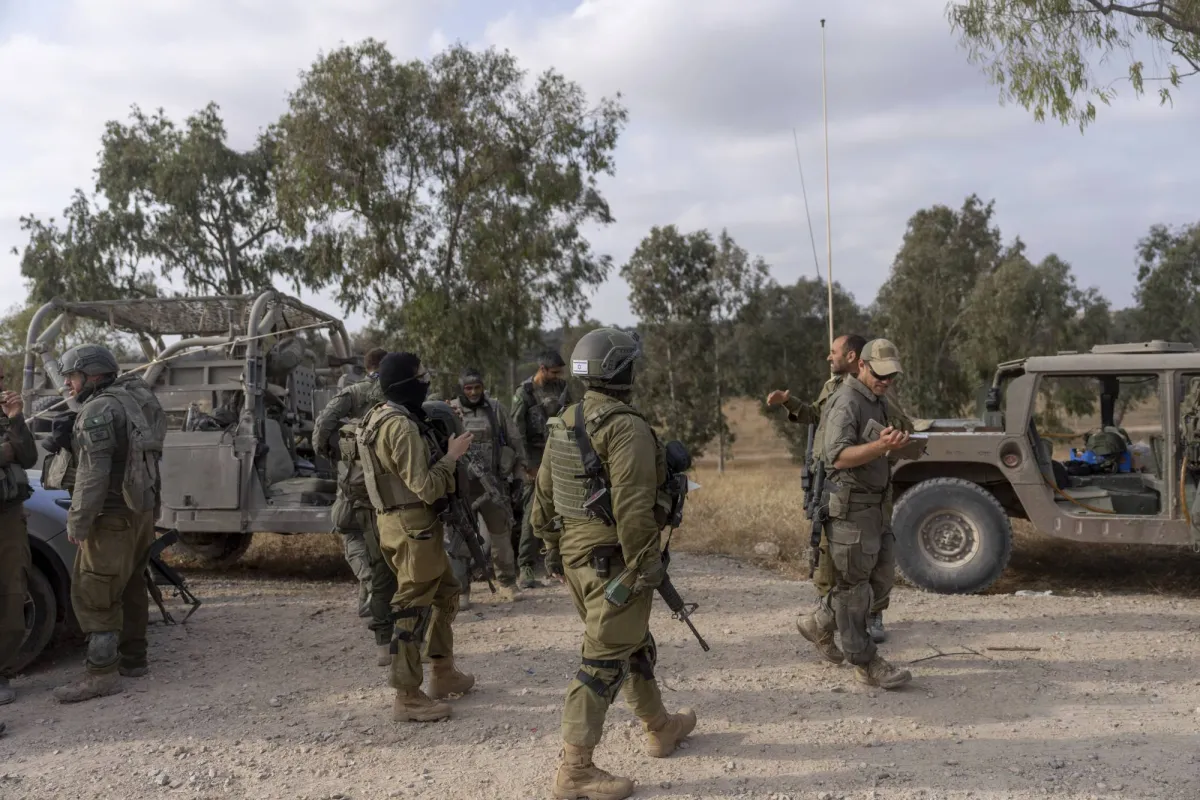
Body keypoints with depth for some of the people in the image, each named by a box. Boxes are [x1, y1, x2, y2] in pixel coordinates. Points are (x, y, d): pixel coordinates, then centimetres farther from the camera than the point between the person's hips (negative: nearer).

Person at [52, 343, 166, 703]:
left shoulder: (98, 410, -15)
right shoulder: (134, 400, 15)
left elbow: (92, 473, -21)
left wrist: (77, 522, -18)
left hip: (113, 515, -10)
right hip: (142, 510, 10)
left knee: (92, 593, -4)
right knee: (129, 586, 17)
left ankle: (101, 673, -3)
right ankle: (133, 658, 26)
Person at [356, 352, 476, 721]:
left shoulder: (382, 417, 11)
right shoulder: (401, 427, -21)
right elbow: (426, 487, -23)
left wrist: (441, 439, 8)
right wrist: (452, 455, -11)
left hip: (400, 519, 11)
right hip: (412, 525, -11)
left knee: (445, 592, 21)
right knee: (413, 607, -2)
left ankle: (443, 673, 33)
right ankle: (407, 697, 7)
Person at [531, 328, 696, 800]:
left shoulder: (562, 424, 9)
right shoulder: (627, 427, -18)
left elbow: (543, 496, 14)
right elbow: (633, 508, -24)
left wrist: (553, 547, 22)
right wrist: (646, 565, -17)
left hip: (574, 554, 9)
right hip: (613, 560, -9)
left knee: (632, 641, 23)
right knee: (605, 660, -1)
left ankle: (660, 729, 39)